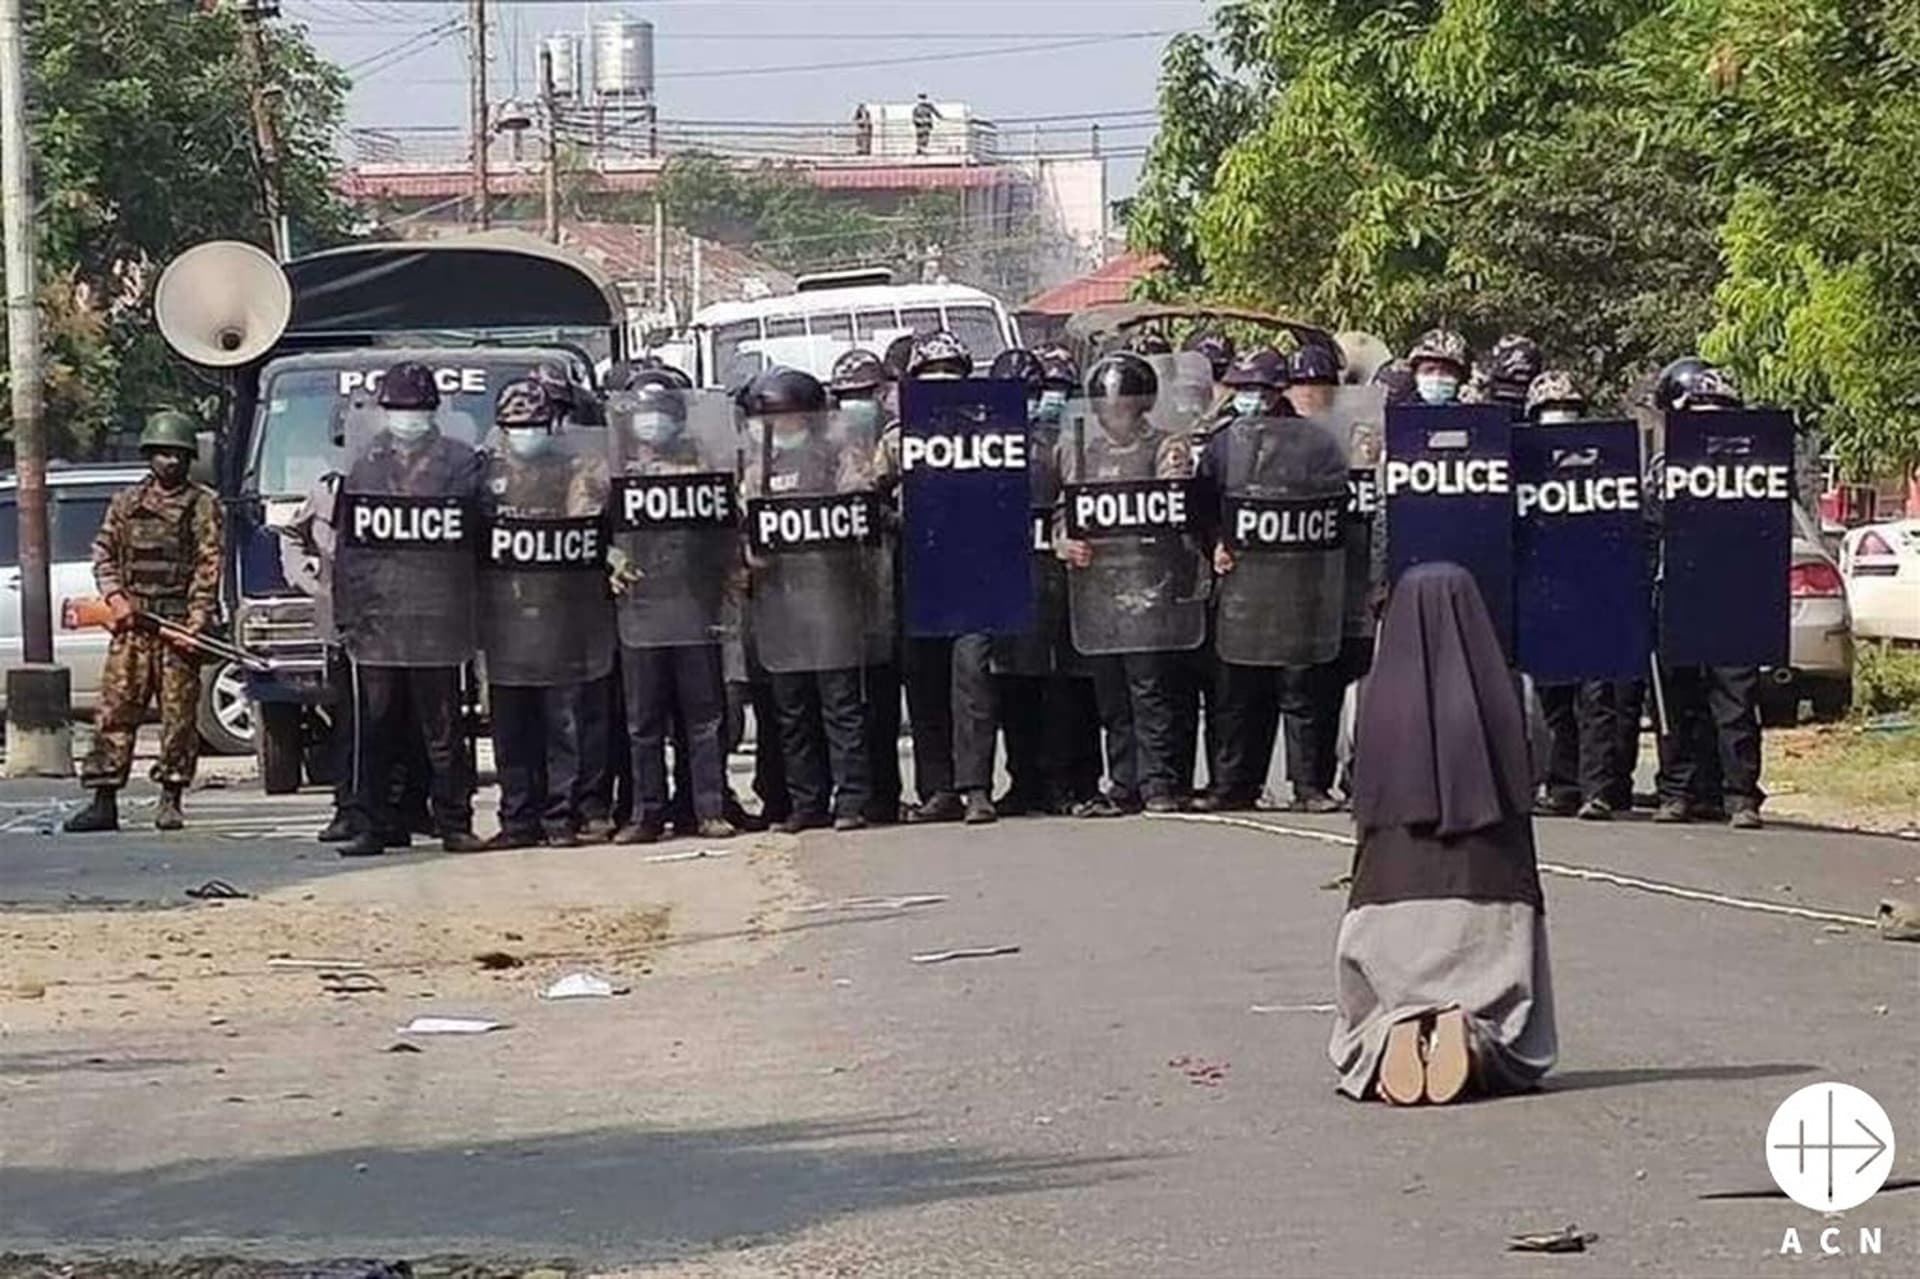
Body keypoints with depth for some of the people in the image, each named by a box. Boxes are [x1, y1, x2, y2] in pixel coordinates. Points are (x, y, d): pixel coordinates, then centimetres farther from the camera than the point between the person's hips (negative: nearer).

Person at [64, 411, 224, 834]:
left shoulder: (203, 506, 4)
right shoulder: (125, 503, 15)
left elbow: (209, 567, -2)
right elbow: (104, 553, 15)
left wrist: (197, 621, -12)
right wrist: (114, 596, -4)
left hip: (179, 623, -2)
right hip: (131, 622, 2)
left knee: (179, 713, -1)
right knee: (115, 708, -3)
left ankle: (171, 799, 7)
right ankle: (103, 801, -2)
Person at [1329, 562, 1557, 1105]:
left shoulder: (1365, 700, -2)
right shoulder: (1514, 695, -2)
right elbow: (1536, 772, 12)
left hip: (1390, 893, 0)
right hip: (1491, 894, 0)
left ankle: (1390, 1041, -19)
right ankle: (1474, 1038, -21)